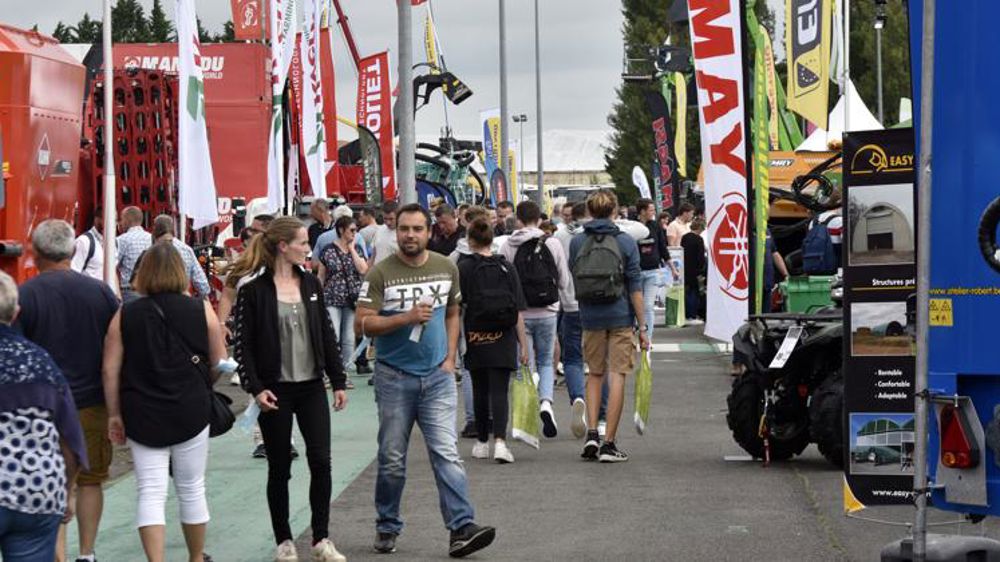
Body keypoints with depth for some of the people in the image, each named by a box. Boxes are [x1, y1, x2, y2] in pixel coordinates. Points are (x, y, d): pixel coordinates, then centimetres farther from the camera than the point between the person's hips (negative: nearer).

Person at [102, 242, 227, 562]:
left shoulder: (125, 316, -3)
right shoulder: (201, 310, -3)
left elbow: (111, 370, -3)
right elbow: (220, 362, 2)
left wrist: (115, 414, 5)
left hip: (142, 416, 0)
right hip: (191, 412, 0)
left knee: (150, 493, 1)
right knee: (191, 490, 14)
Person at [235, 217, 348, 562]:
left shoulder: (311, 284, 6)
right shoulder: (254, 291, -8)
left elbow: (327, 335, 10)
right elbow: (243, 345, -7)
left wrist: (338, 381, 8)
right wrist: (255, 388, -15)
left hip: (312, 387, 4)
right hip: (275, 391, -4)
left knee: (321, 462, -1)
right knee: (279, 468, 5)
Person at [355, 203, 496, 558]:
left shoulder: (447, 268, 5)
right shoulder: (381, 273, -6)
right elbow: (363, 324, -11)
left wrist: (450, 358, 5)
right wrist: (407, 318, -22)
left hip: (437, 375, 2)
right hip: (394, 377, -2)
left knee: (447, 453, -7)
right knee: (392, 459, 8)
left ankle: (462, 529, -12)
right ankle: (387, 528, 22)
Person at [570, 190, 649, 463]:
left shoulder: (576, 242, 2)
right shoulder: (626, 242, -4)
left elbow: (571, 283, 8)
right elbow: (635, 287, -5)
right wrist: (642, 326, -2)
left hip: (590, 317, 2)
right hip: (621, 318, -2)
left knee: (595, 374, 16)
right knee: (617, 377, 1)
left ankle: (591, 434, 3)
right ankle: (609, 443, 0)